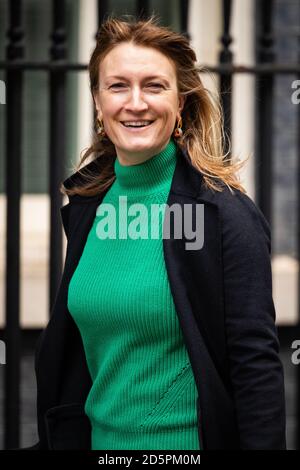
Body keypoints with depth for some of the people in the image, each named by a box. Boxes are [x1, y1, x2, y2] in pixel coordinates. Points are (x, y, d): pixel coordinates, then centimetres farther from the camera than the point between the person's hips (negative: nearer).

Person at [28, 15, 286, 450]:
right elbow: (70, 347, 12)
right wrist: (54, 439, 12)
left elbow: (257, 361, -15)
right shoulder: (86, 206, 3)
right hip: (102, 437, 5)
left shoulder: (226, 212, -14)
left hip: (189, 441, -5)